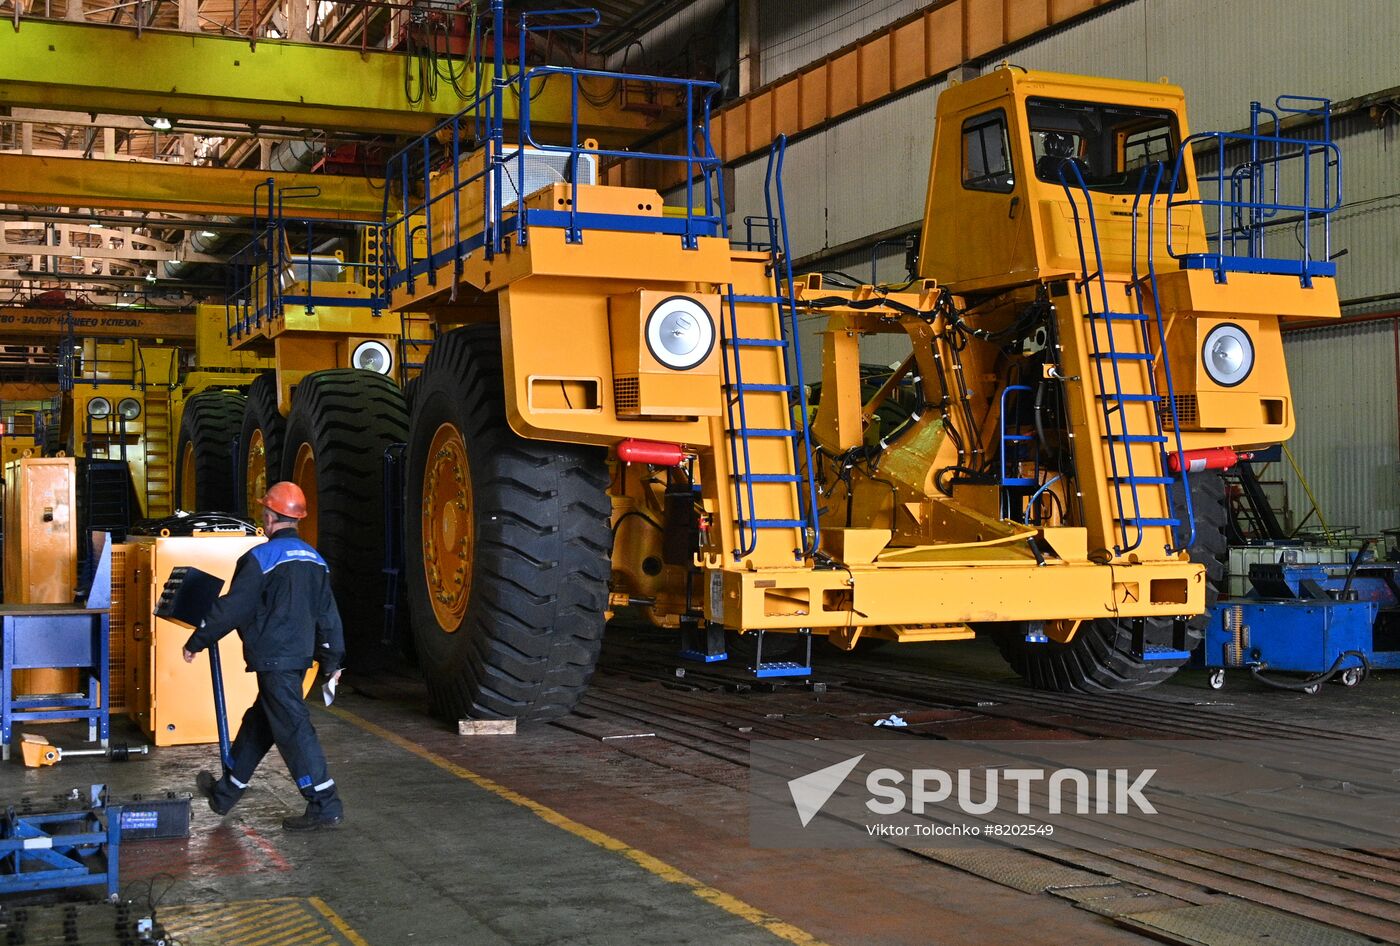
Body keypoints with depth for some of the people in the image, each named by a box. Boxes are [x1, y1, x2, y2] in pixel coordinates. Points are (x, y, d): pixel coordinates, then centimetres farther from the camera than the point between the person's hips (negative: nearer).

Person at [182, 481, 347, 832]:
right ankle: (226, 793, 32)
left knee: (292, 728, -6)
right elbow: (328, 614, 13)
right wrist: (332, 660, 19)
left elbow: (232, 608, -11)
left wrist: (196, 642, -1)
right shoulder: (314, 560, 11)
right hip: (300, 656, 8)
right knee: (258, 723, 18)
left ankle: (325, 806, -8)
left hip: (274, 661, -8)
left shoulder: (260, 559, -12)